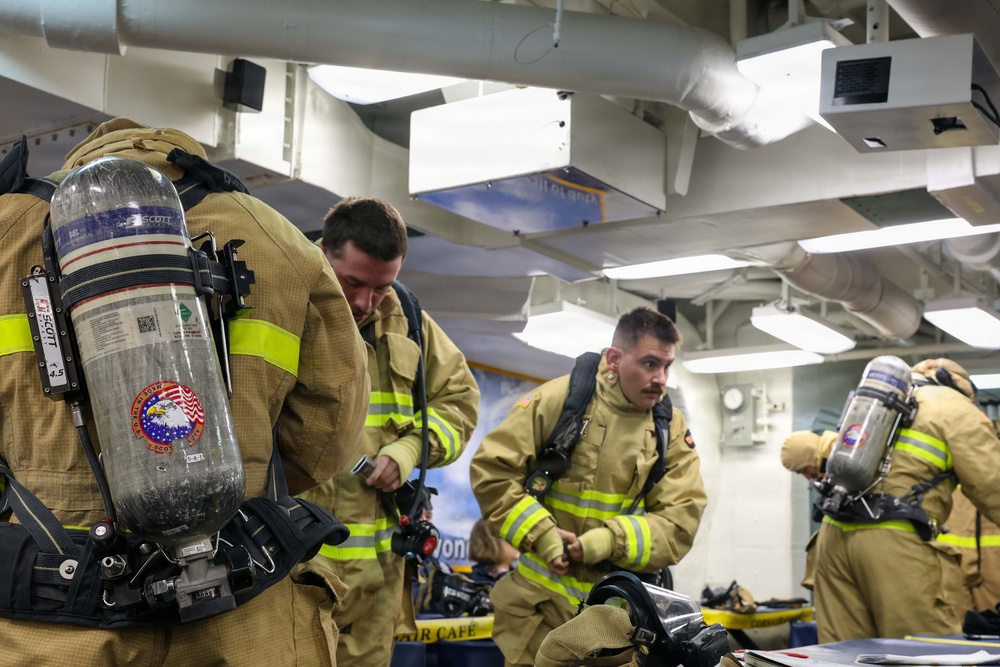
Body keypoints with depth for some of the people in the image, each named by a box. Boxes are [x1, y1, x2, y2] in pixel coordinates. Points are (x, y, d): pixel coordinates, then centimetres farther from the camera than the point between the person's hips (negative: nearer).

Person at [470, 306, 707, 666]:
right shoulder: (560, 398, -8)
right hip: (542, 594, -2)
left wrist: (612, 540, -21)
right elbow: (491, 470, -8)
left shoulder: (671, 429, -1)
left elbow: (681, 521, -7)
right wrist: (539, 533, -17)